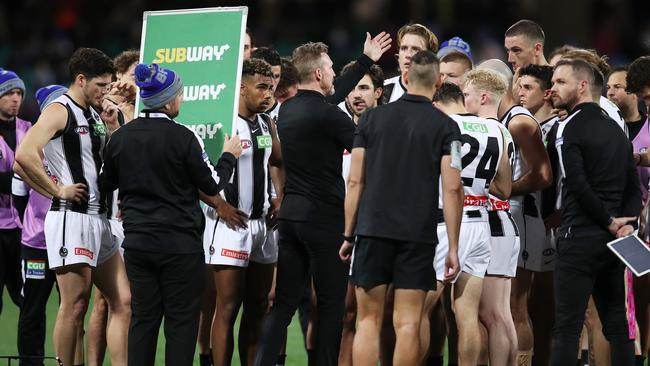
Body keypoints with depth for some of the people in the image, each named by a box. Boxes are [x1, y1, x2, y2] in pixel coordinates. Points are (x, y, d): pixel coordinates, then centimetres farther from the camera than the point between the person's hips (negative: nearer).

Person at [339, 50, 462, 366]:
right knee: (407, 324, 1)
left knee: (369, 319, 6)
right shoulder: (445, 127, 0)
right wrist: (453, 247, -1)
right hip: (418, 235, -1)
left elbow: (355, 181, 4)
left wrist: (349, 234, 10)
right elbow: (452, 189, -5)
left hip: (373, 231, 1)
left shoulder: (372, 118, 5)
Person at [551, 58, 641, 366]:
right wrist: (626, 223, 0)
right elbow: (634, 188, 13)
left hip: (580, 238, -7)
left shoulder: (569, 129, -9)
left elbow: (578, 186, -18)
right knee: (617, 324, 9)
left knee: (567, 326, -8)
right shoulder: (615, 129, 15)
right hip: (612, 242, 7)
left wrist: (610, 222, -9)